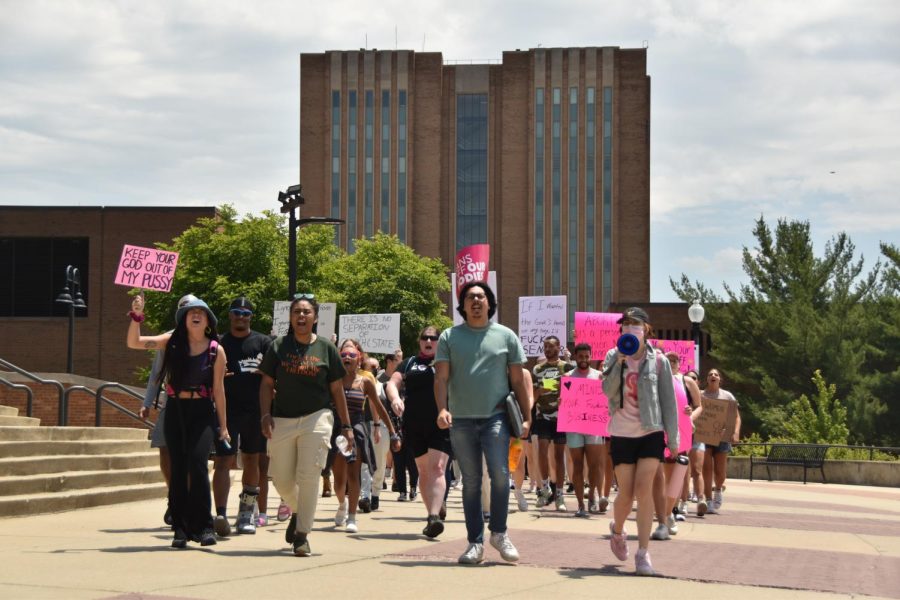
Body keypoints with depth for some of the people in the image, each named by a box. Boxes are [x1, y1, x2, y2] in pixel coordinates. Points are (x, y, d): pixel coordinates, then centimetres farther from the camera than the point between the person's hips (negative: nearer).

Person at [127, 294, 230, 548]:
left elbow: (218, 390, 3)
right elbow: (134, 343, -1)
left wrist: (223, 426, 4)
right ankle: (181, 529, 13)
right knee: (177, 470, 5)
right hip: (175, 410, 2)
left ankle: (203, 526, -10)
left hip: (202, 412, -2)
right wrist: (137, 316, -16)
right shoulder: (172, 342, 3)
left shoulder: (216, 351, 0)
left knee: (197, 463, -18)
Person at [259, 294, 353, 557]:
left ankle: (302, 534, 0)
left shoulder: (326, 348, 5)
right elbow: (267, 384, 7)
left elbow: (337, 389, 9)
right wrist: (266, 414, -9)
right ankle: (297, 513, 35)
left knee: (309, 476, -8)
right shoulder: (278, 347, 6)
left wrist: (346, 425, 7)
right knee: (281, 478, 5)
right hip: (283, 419, 2)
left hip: (316, 417, -1)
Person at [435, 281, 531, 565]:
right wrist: (442, 409, -14)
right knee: (471, 482, 6)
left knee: (500, 473, -16)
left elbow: (518, 380, 10)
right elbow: (441, 377, 1)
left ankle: (499, 532, 2)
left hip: (495, 416, -1)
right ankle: (475, 543, 11)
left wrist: (526, 417, 6)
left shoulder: (505, 336, 8)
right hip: (461, 420, 1)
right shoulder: (450, 337, 7)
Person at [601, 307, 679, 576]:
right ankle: (617, 530, 37)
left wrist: (673, 437, 1)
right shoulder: (613, 357, 3)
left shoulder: (658, 360, 0)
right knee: (626, 493, 4)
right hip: (621, 434, 1)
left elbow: (668, 400, 2)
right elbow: (607, 391, -10)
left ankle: (643, 553, -9)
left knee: (644, 489, -13)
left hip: (651, 433, -1)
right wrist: (620, 361, -19)